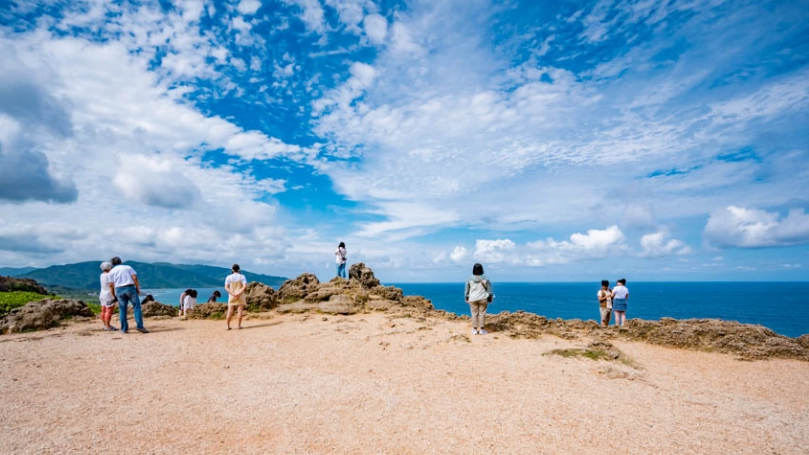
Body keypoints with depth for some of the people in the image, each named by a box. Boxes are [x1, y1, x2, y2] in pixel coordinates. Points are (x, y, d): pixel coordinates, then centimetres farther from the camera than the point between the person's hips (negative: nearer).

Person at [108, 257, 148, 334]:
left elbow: (111, 285, 6)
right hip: (130, 288, -2)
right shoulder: (128, 267, 11)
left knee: (122, 310, 9)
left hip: (119, 290, 2)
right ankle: (139, 326, -11)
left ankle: (124, 329, 11)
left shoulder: (111, 271, 13)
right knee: (137, 307, -1)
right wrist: (138, 288, 2)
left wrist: (113, 296, 13)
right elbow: (134, 278, -2)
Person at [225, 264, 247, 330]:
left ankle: (228, 326, 4)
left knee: (230, 311, 5)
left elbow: (226, 287, -7)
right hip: (240, 296, -2)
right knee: (240, 311, 3)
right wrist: (239, 293, -16)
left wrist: (233, 294, -12)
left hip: (231, 296, 2)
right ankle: (239, 325, 2)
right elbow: (245, 286, -15)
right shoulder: (242, 276, -4)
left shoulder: (228, 277, 1)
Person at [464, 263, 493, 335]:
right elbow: (489, 290, 0)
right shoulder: (485, 279, -4)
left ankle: (475, 330, 10)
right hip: (483, 298, -1)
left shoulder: (470, 279, -3)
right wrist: (490, 297, 10)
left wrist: (466, 298, 15)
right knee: (482, 313, 5)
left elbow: (466, 290, 4)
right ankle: (481, 329, 8)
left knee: (474, 314, 6)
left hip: (473, 299, 1)